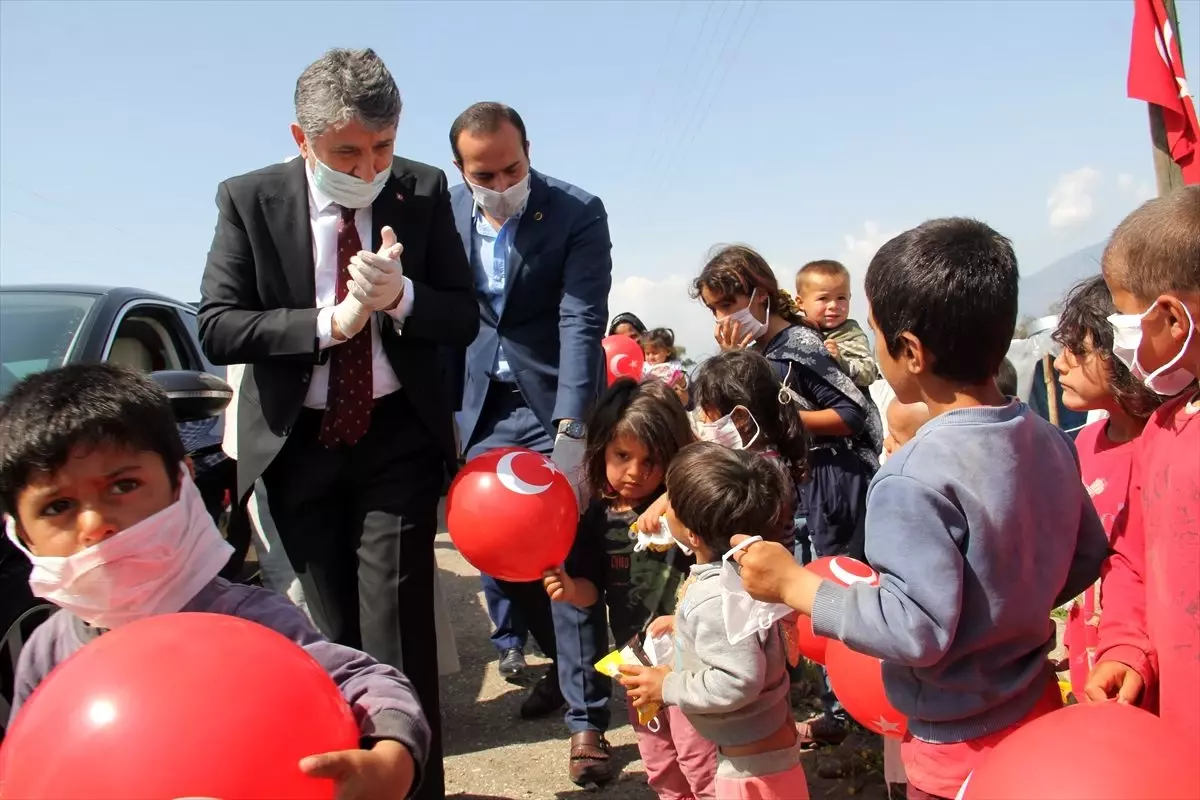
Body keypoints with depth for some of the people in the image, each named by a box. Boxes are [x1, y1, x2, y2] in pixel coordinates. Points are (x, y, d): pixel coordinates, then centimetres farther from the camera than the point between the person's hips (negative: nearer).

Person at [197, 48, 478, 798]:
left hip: (398, 434, -1)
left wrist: (399, 297, -24)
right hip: (298, 441, 1)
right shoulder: (249, 199, -6)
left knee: (397, 621, -5)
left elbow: (464, 319, -4)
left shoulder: (424, 190, -5)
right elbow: (217, 327, -11)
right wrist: (330, 322, -22)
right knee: (333, 625, 13)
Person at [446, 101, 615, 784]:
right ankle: (557, 660, 35)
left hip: (555, 406, -4)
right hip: (482, 407, 5)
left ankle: (587, 716, 13)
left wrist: (570, 432, -28)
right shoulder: (449, 213, -1)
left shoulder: (578, 213, -13)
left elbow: (582, 323, -21)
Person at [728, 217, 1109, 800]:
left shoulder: (913, 481, -29)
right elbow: (1088, 558, 7)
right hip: (1040, 711, 7)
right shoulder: (1050, 440, -4)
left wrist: (794, 586, -21)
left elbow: (918, 630, -29)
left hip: (959, 751, -7)